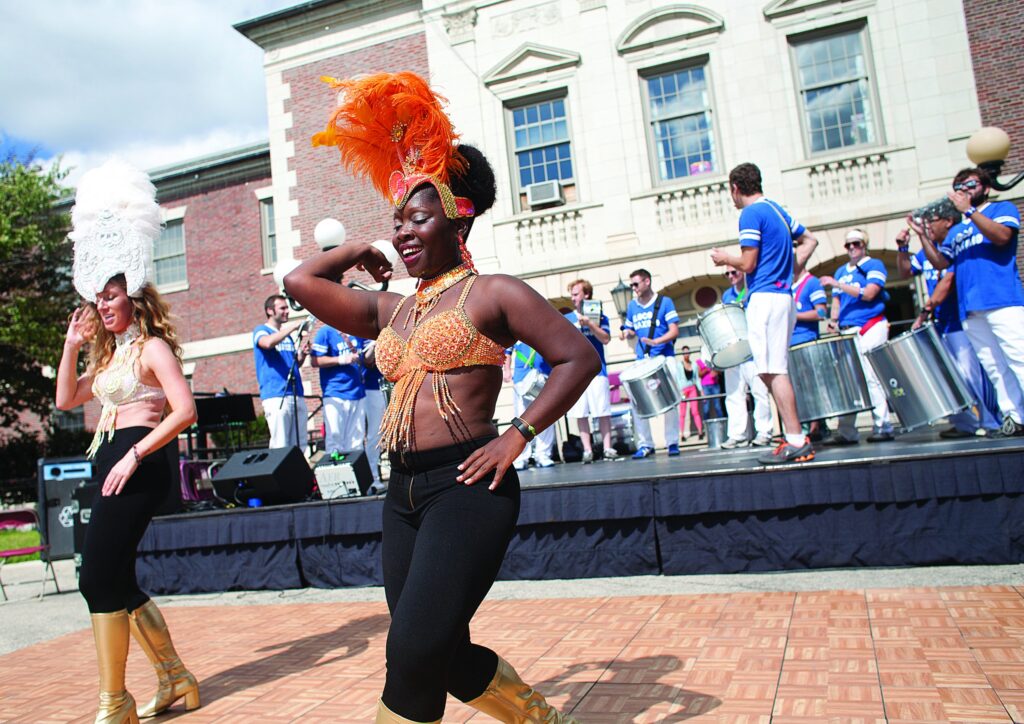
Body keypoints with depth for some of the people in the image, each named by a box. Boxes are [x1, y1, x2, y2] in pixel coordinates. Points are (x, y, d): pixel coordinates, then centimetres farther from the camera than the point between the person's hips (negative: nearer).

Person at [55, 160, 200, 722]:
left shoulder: (152, 347, -7)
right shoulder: (109, 353, 19)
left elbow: (185, 411, -19)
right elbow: (67, 399, 17)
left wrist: (134, 455, -22)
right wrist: (71, 345, 10)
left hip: (139, 467, -9)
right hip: (111, 464, 9)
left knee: (98, 577, -10)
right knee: (116, 579, 11)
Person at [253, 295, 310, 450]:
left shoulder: (288, 336, 23)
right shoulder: (261, 331, 3)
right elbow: (268, 343, -21)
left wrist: (302, 352, 3)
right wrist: (293, 326, -16)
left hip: (296, 395, 7)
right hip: (276, 395, -7)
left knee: (300, 444, 4)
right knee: (280, 446, -12)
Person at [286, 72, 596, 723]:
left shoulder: (492, 293, -3)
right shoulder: (390, 310, 15)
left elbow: (578, 357, -6)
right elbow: (301, 282, 15)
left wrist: (517, 436, -11)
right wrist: (359, 250, 23)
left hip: (467, 486, -7)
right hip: (404, 493, 8)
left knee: (414, 652, -12)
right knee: (444, 660, 12)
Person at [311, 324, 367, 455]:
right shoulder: (326, 331, -2)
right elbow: (314, 361, -9)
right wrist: (341, 359, -16)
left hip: (357, 393, 5)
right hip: (335, 394, -5)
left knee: (356, 444, 8)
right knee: (335, 442, -6)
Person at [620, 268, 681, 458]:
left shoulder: (664, 302, -1)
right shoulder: (632, 306, 11)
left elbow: (674, 331, -7)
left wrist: (655, 341, -24)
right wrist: (626, 333, -3)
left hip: (664, 356, -4)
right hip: (642, 360, 4)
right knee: (635, 400, -6)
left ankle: (672, 442, 5)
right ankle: (645, 444, 2)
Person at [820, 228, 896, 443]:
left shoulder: (874, 265, 3)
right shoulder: (840, 271, 21)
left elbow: (868, 293, -11)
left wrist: (837, 285, -15)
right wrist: (833, 320, 1)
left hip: (870, 328, -5)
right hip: (846, 331, 5)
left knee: (872, 377, -10)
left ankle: (882, 426, -4)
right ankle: (847, 430, 0)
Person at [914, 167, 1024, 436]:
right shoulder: (956, 231, 27)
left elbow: (1001, 236, -9)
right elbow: (940, 263, 16)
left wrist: (969, 210, -11)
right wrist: (923, 235, 6)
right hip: (970, 309, 5)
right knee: (995, 368, 2)